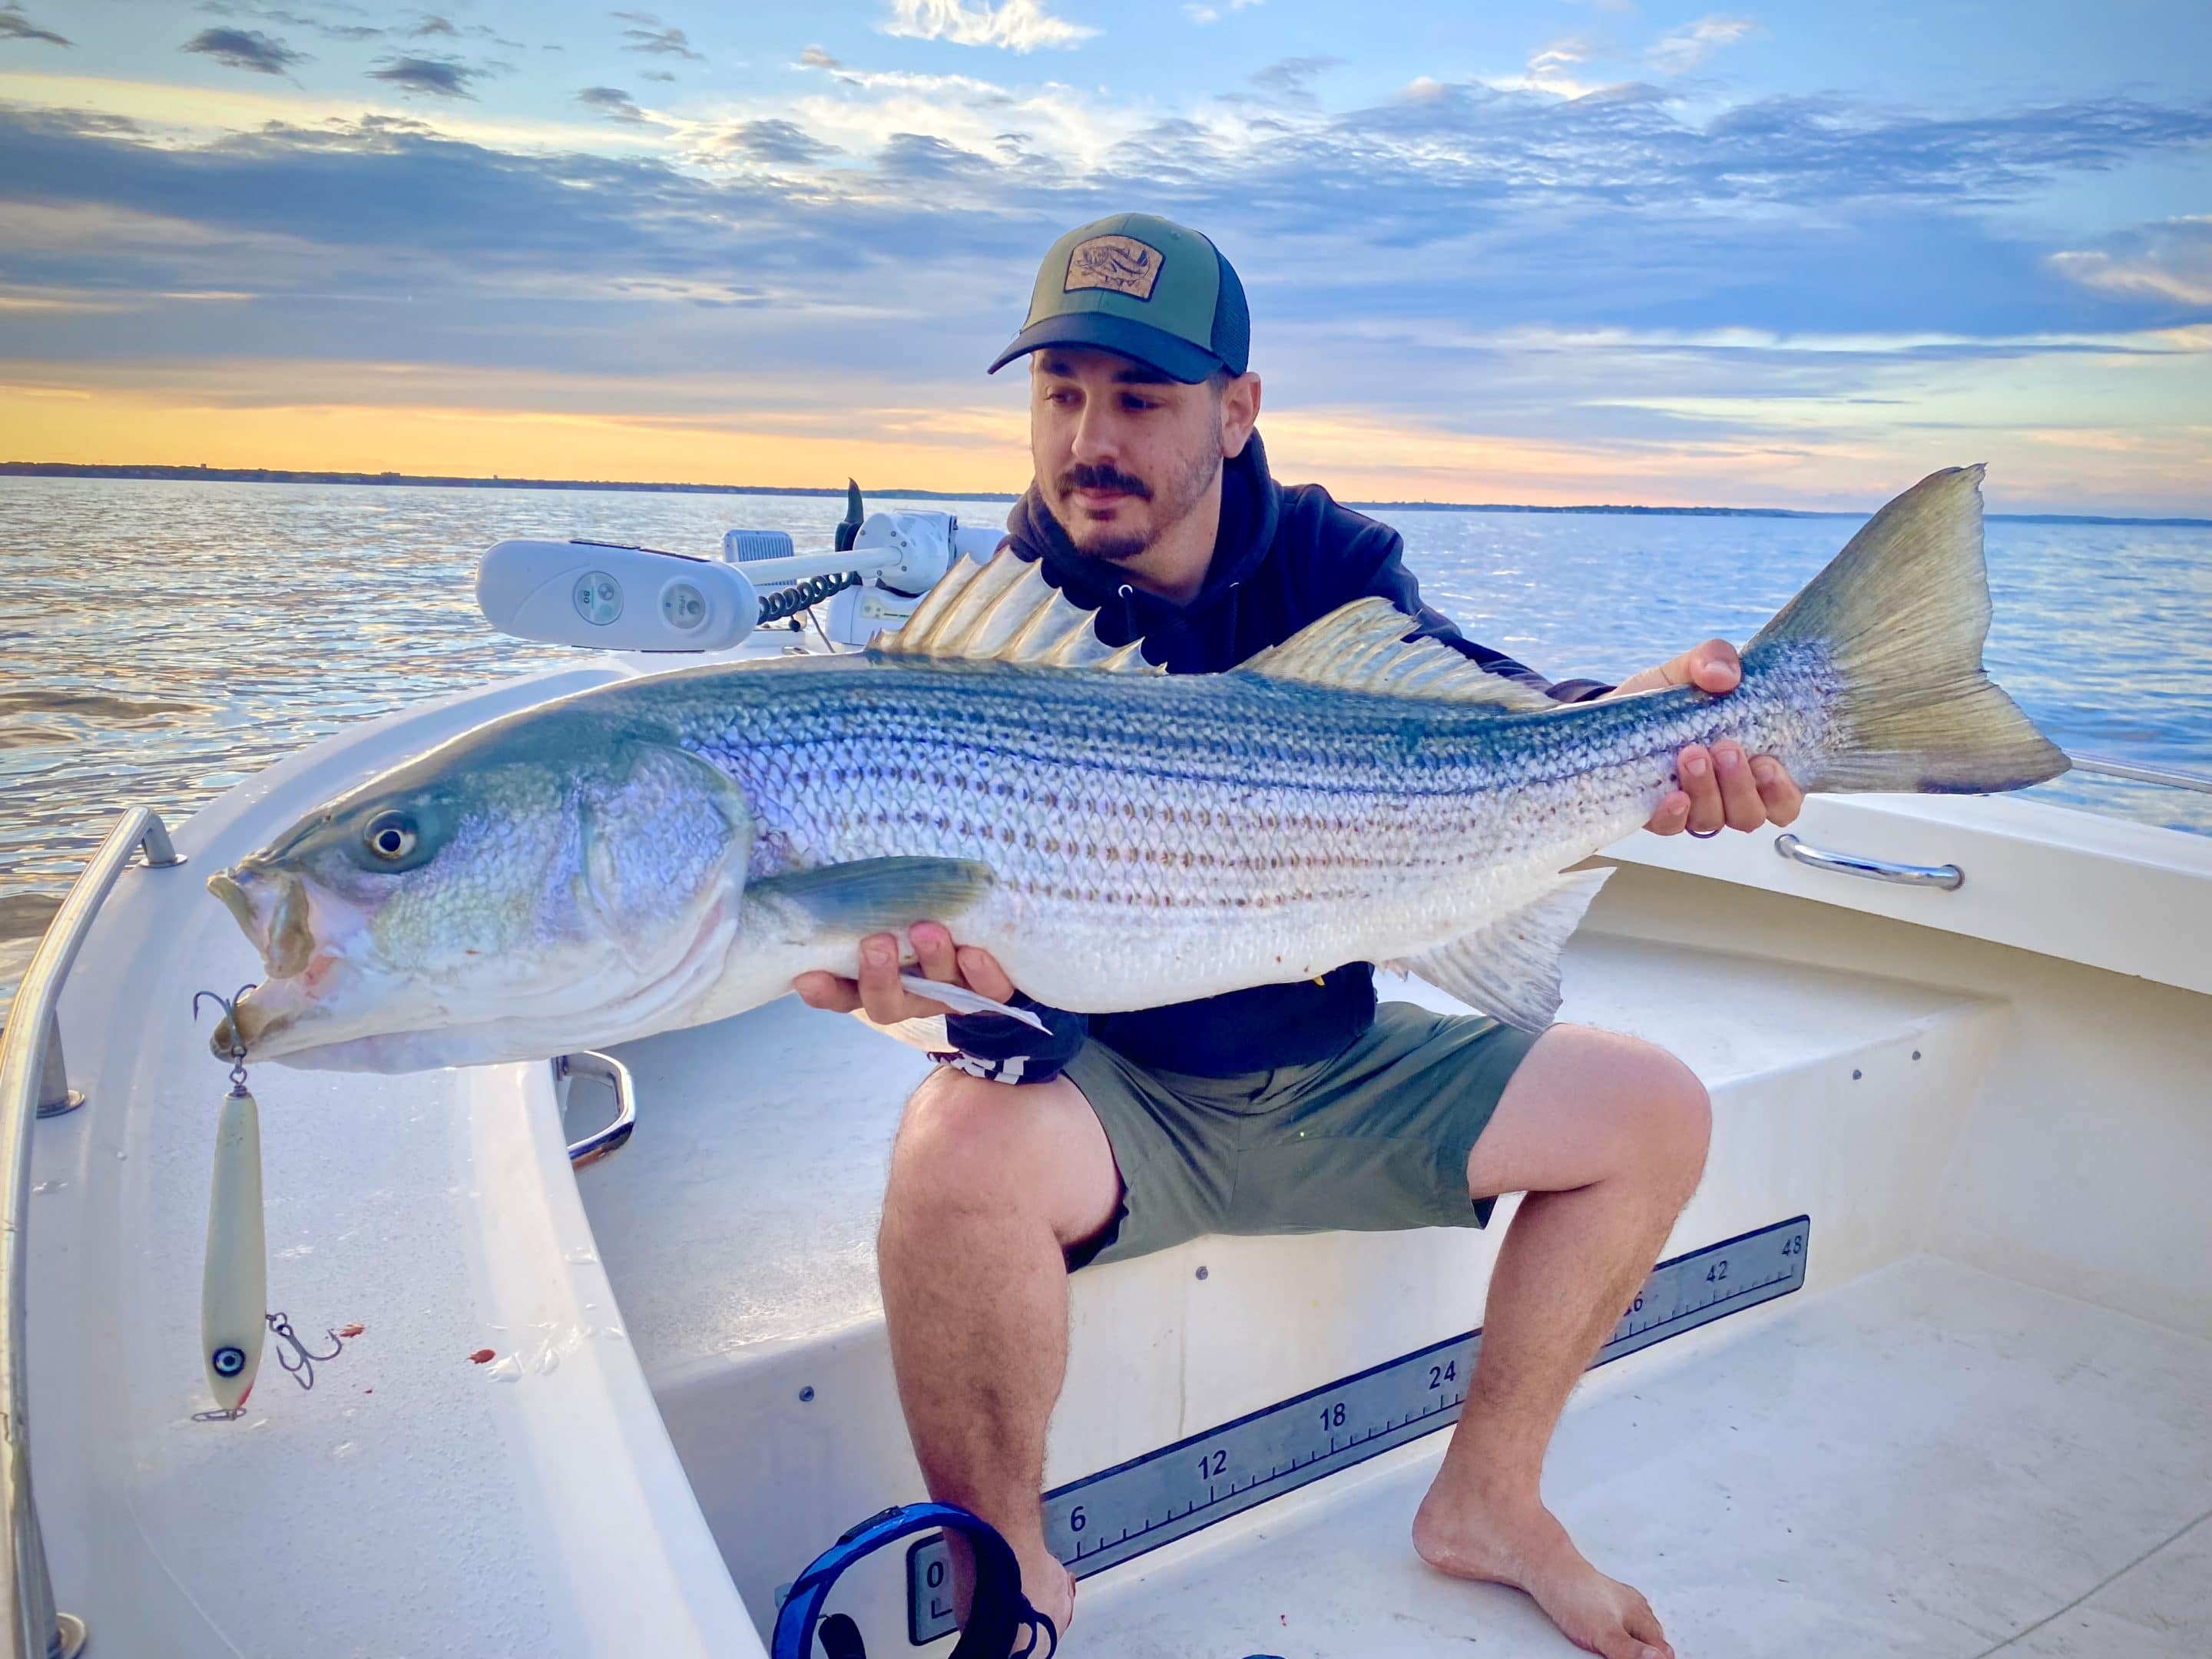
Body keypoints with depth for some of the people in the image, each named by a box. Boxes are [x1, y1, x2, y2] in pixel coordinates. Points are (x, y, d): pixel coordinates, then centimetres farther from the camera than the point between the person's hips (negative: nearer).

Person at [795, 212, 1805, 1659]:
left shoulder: (1331, 560, -2)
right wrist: (899, 950, -47)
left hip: (1337, 1067, 4)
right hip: (1105, 1082, -4)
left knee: (1655, 1109, -2)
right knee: (961, 1156, -36)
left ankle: (1489, 1500, 15)